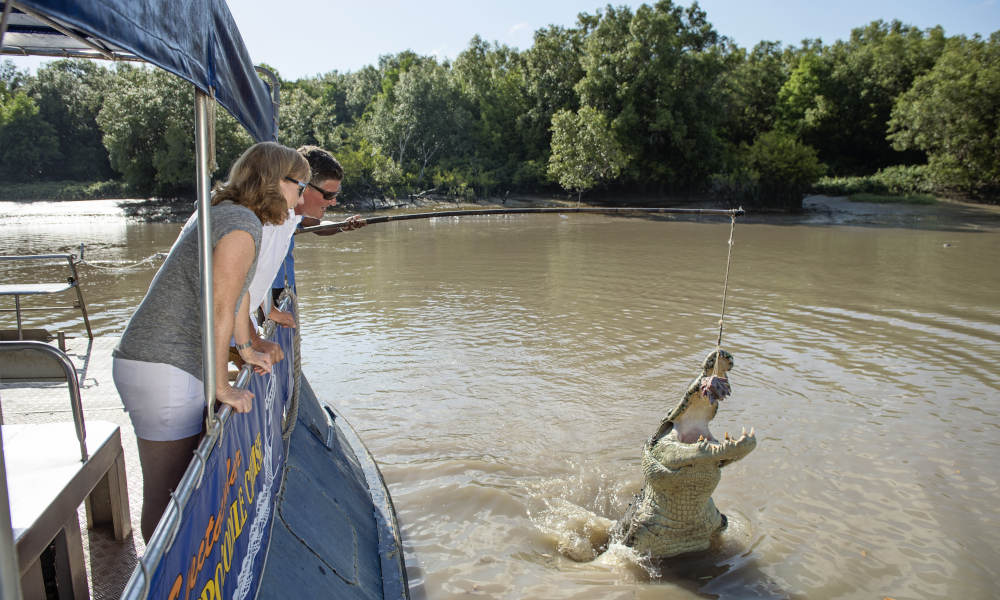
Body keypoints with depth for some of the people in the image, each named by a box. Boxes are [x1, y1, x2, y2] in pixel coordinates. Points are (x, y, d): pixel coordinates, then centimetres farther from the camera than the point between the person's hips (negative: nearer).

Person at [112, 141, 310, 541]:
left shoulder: (231, 215, 15)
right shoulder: (242, 222, -17)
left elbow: (239, 292, 24)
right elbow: (219, 307, -21)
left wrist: (246, 350, 31)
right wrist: (221, 386, -15)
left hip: (176, 369, 10)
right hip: (161, 370, -10)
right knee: (167, 496, 0)